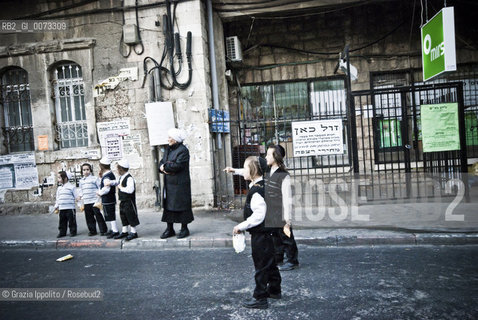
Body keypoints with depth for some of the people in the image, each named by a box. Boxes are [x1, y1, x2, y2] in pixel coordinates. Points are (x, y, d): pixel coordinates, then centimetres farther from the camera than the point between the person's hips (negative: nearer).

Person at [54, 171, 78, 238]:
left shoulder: (71, 186, -5)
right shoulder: (59, 188, 15)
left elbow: (77, 197, -5)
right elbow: (57, 198, 22)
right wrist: (56, 205, 16)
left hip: (70, 208, -6)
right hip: (61, 208, 6)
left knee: (71, 221, 1)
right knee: (62, 221, 10)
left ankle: (73, 232, 11)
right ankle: (62, 232, 18)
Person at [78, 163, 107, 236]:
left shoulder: (94, 178, -3)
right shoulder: (81, 181, 15)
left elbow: (100, 187, -2)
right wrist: (80, 196, 10)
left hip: (94, 201, -5)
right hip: (86, 202, 6)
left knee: (98, 215, -4)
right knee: (89, 217, 8)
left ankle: (103, 230, 3)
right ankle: (92, 231, 19)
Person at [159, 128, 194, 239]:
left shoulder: (183, 150, -11)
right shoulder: (168, 149, 14)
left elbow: (178, 165, -21)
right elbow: (162, 162, 12)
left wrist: (165, 167, -9)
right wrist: (164, 169, -10)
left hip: (180, 184, -8)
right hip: (169, 183, 8)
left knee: (181, 205, 0)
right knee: (168, 205, 9)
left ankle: (184, 229, 11)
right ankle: (170, 229, 18)